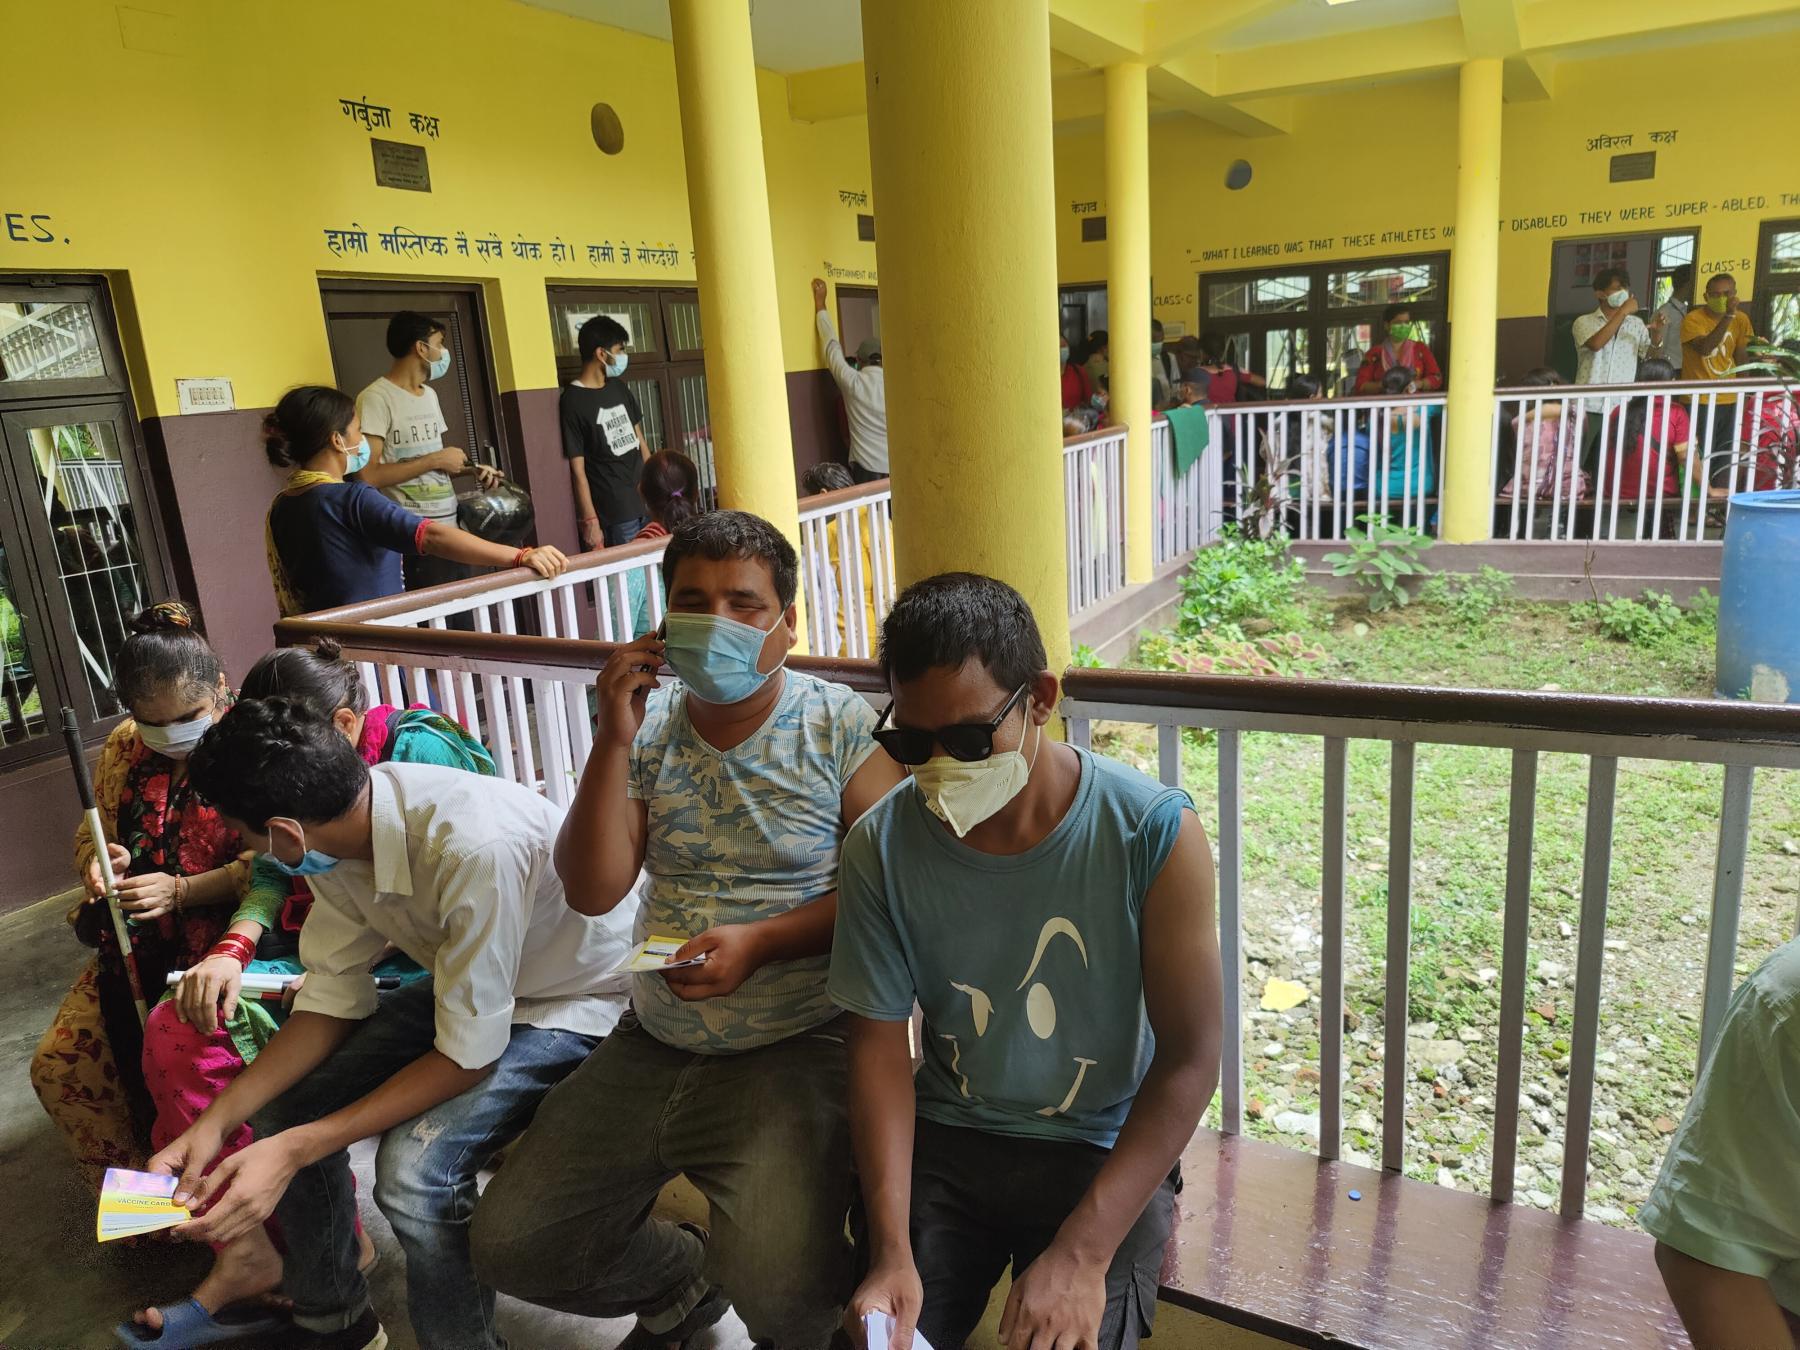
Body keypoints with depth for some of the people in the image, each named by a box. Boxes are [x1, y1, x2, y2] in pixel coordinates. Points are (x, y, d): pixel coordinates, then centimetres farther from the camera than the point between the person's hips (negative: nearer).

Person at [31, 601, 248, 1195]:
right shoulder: (124, 748, 7)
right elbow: (91, 835, 19)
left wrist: (181, 890, -26)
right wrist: (100, 863, -4)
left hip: (221, 939, -7)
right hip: (136, 946, 7)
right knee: (58, 1066, -3)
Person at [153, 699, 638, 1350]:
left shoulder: (475, 848, -37)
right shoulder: (338, 823, -12)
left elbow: (468, 1055, -27)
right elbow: (334, 996, -2)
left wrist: (293, 1150, -26)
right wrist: (216, 1120, -12)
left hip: (579, 997, -8)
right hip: (460, 980, 8)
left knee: (413, 1168, -26)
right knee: (282, 1105, -1)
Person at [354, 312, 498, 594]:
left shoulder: (430, 395, 17)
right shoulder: (376, 398, -11)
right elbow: (367, 476, -20)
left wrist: (472, 467, 6)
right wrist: (435, 460, -17)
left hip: (450, 529, 8)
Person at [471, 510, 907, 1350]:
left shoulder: (841, 728, -7)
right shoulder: (649, 729, 4)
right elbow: (592, 891, -3)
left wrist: (760, 942, -22)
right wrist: (614, 738, -12)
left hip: (796, 1051, -5)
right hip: (652, 1045, 5)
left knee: (776, 1282, -25)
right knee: (509, 1248, 6)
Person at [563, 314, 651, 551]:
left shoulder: (620, 388, 11)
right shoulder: (572, 401, -11)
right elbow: (578, 469, -12)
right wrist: (590, 521, -14)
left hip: (646, 502, 7)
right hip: (615, 515, -7)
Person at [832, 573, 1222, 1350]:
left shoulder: (1154, 834, -19)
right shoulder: (881, 845, -11)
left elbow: (1189, 1059, -15)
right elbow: (879, 1042, -7)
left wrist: (1084, 1253, -23)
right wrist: (891, 1250, -18)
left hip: (1104, 1149, -1)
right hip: (942, 1137, 2)